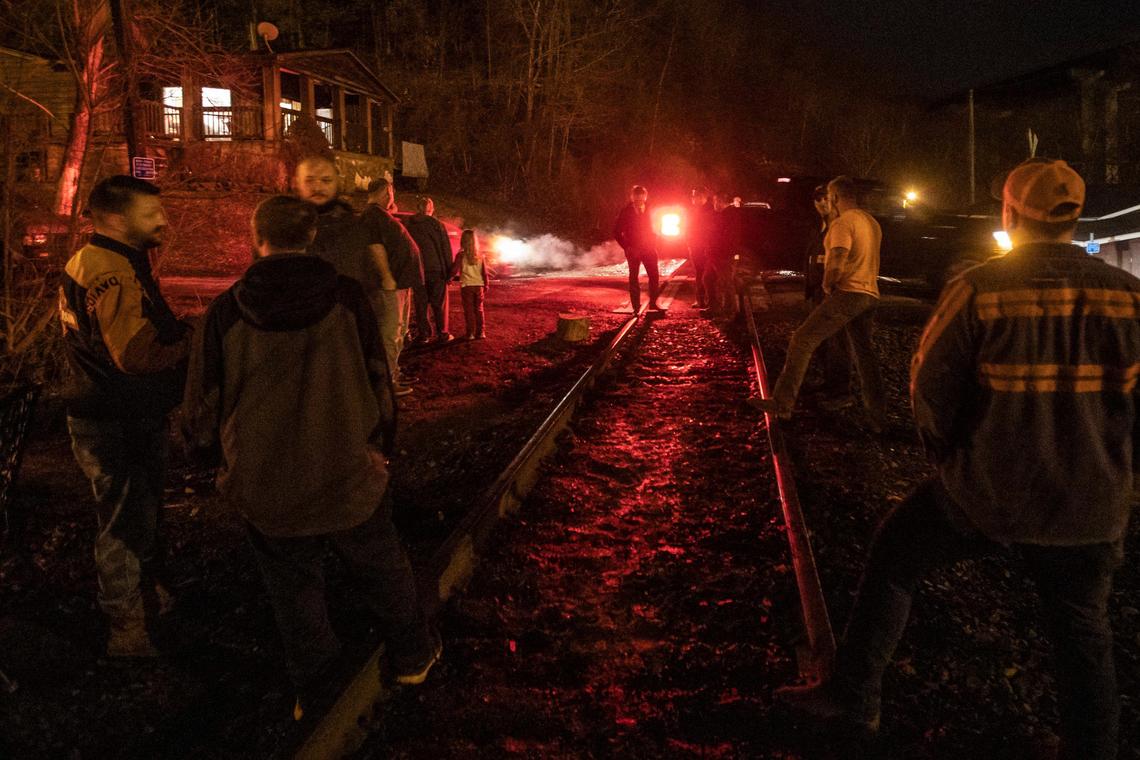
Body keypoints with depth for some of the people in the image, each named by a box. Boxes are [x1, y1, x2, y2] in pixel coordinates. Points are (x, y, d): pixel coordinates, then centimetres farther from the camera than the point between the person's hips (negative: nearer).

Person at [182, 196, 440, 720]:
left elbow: (204, 402, -1)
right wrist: (382, 445, 12)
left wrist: (220, 459, 18)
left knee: (295, 588, 18)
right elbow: (377, 380, -3)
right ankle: (412, 656, 38)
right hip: (350, 475, 0)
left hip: (267, 485, 0)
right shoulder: (345, 295, -9)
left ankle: (315, 691, 34)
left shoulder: (226, 311, -9)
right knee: (382, 568, 21)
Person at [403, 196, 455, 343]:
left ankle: (424, 334, 9)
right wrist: (449, 271, 0)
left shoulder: (407, 225, 5)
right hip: (436, 269, -2)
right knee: (439, 303, 4)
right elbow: (446, 249, -4)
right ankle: (442, 334, 4)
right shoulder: (436, 224, -4)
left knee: (421, 303, 9)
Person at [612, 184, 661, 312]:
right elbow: (617, 232, -4)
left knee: (654, 276, -1)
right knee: (634, 278, 1)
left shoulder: (648, 211, 6)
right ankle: (636, 307, 6)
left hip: (648, 249, 3)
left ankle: (653, 304, 10)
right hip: (633, 250, -3)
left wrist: (653, 244, 3)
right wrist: (627, 247, -10)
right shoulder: (626, 212, -4)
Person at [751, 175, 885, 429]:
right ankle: (877, 416, 18)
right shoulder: (872, 223, 17)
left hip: (847, 293, -9)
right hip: (870, 294, 9)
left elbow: (836, 265, -22)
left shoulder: (842, 223, -11)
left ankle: (782, 403, -12)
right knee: (864, 353, 15)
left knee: (803, 340, -7)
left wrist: (827, 287, -5)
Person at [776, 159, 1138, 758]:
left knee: (893, 558, 18)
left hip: (986, 491, -3)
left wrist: (951, 458, 9)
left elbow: (931, 389, -9)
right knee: (1083, 637, 19)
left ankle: (852, 694, 26)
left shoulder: (976, 289, -15)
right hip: (1091, 503, 3)